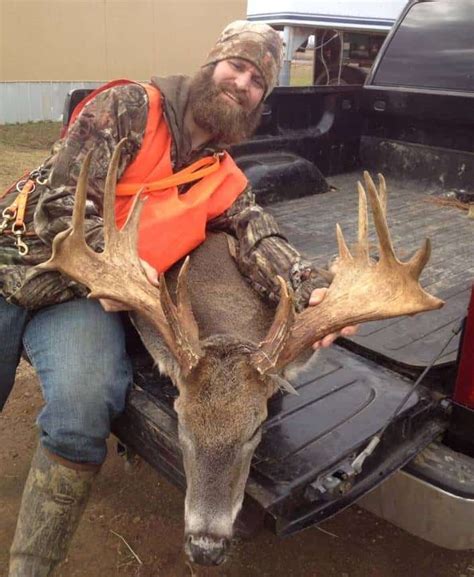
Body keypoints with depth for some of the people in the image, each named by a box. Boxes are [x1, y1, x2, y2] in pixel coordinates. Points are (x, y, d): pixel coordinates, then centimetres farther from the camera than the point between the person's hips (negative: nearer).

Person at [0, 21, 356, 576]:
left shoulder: (223, 182, 11)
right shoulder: (132, 107, -2)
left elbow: (260, 238, -5)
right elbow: (61, 194, -9)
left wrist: (309, 290, -25)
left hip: (83, 296, 1)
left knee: (83, 409, -25)